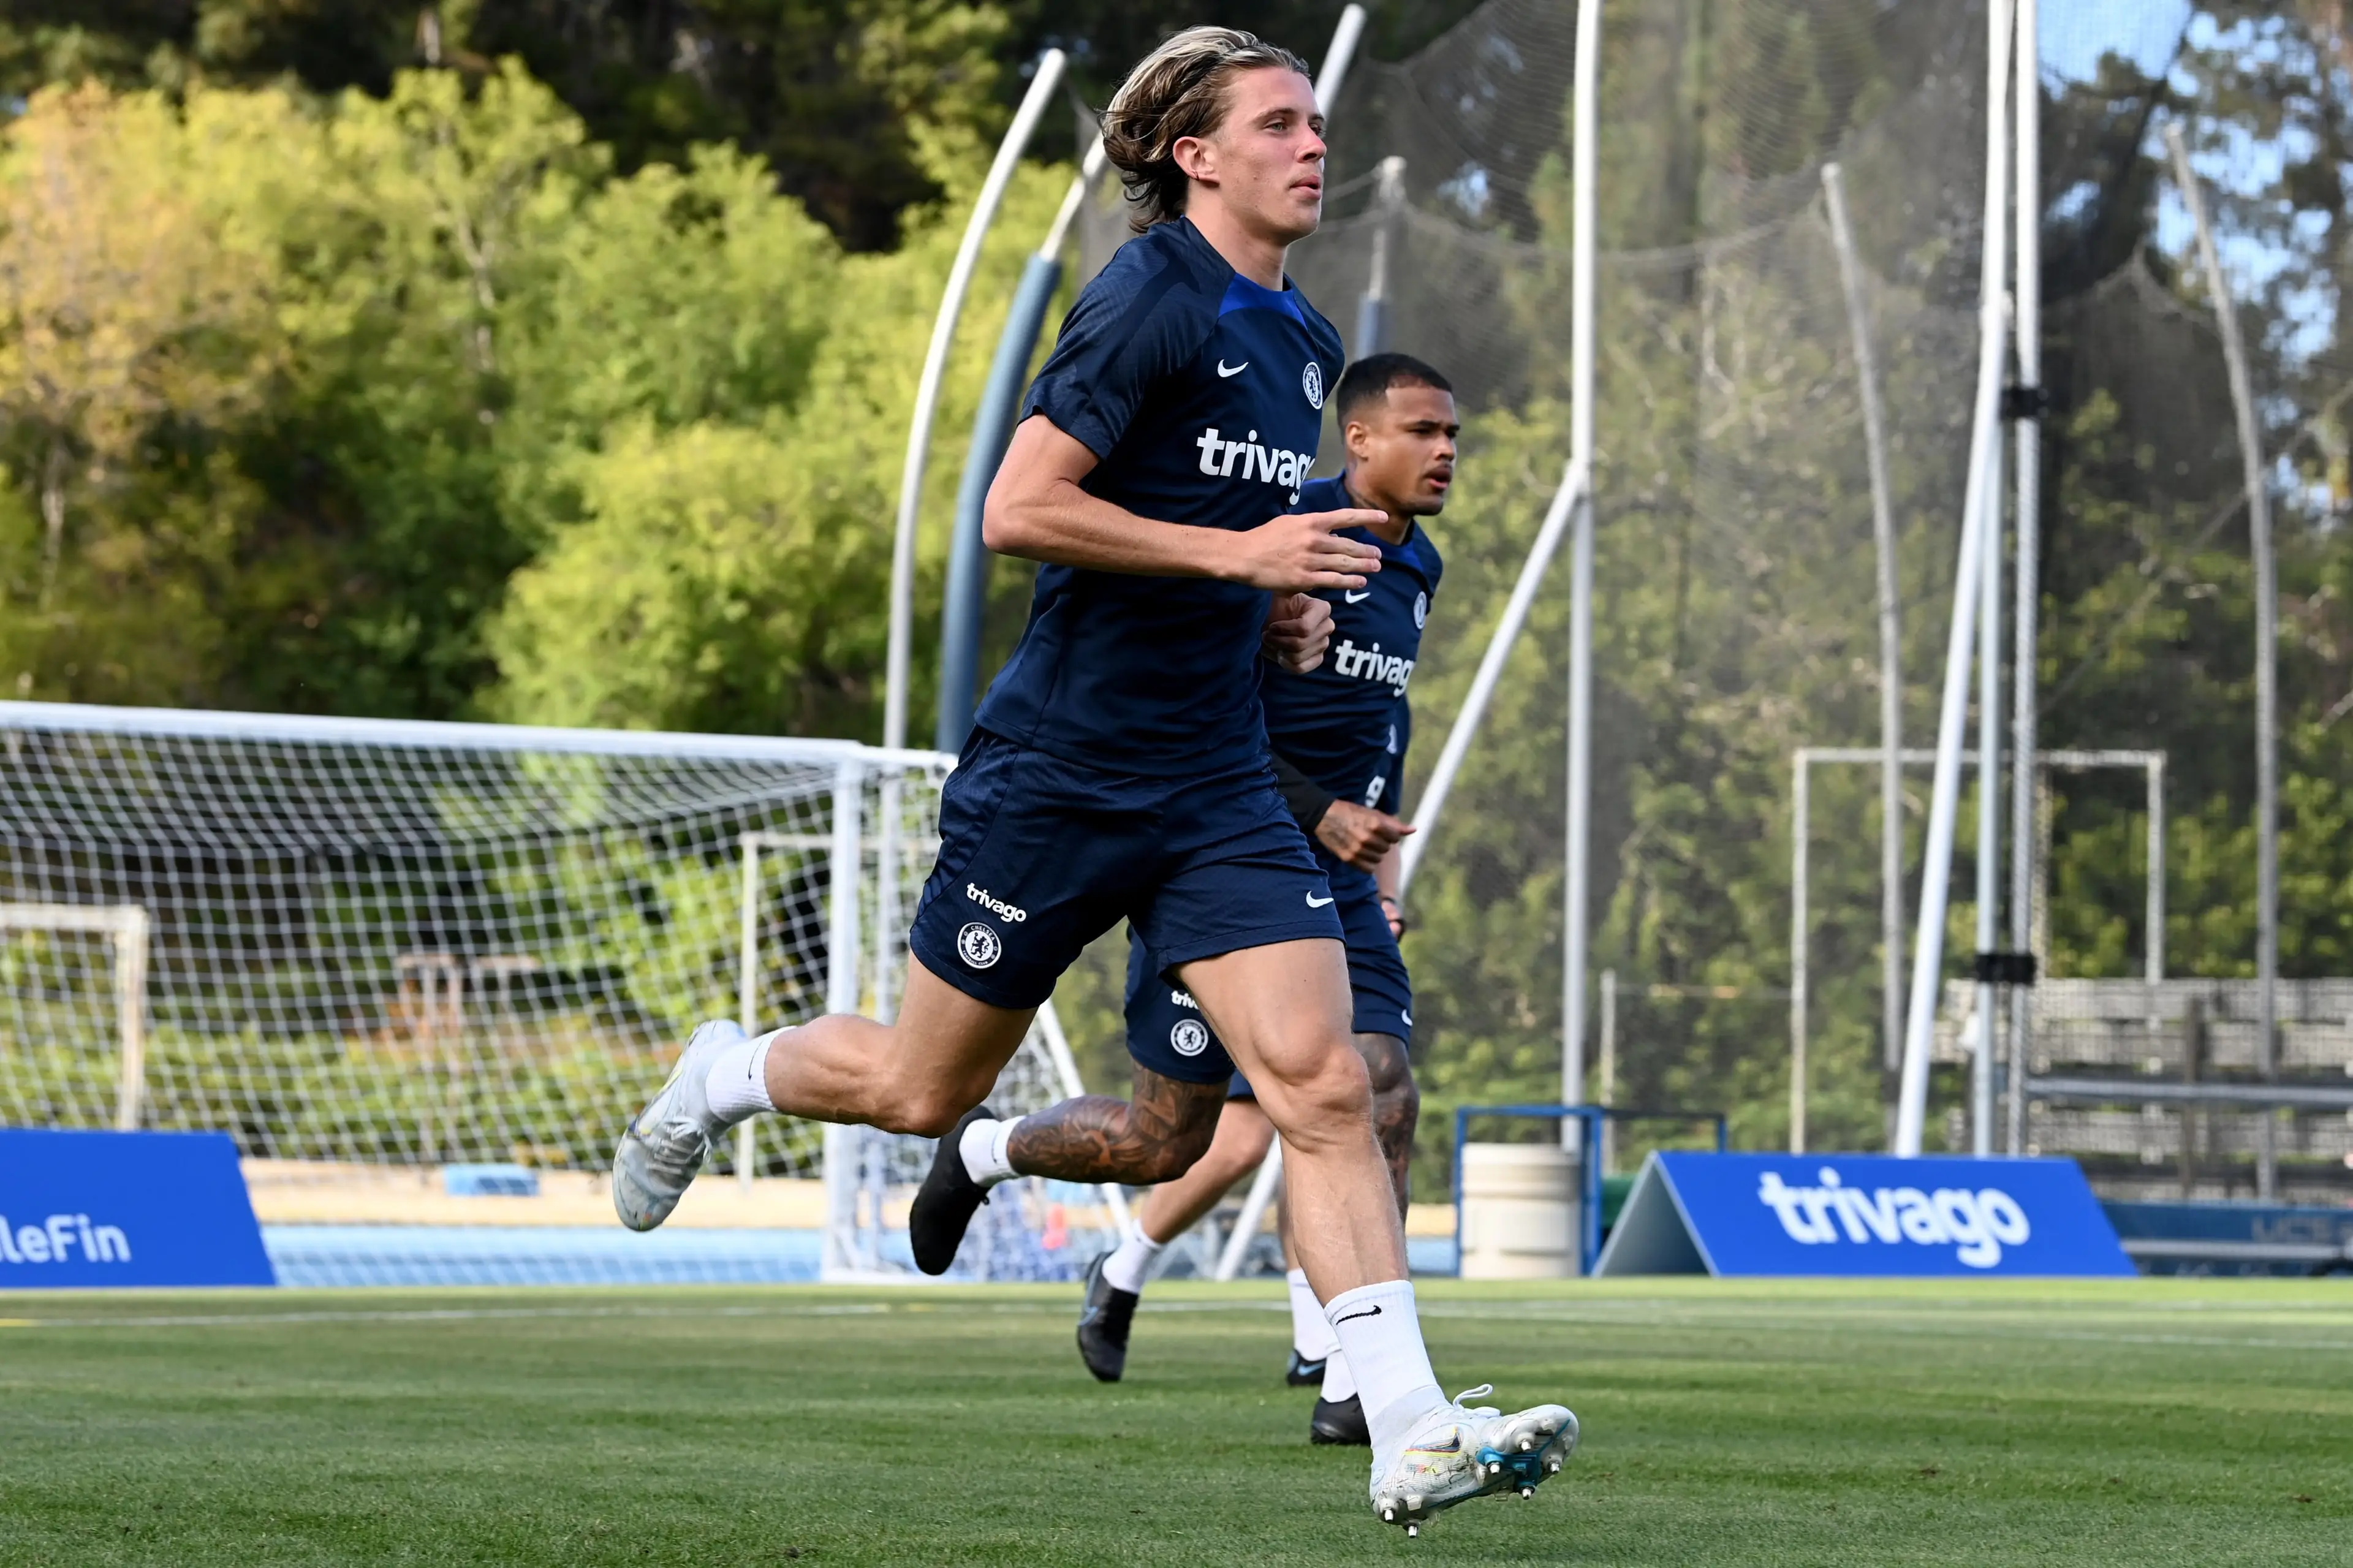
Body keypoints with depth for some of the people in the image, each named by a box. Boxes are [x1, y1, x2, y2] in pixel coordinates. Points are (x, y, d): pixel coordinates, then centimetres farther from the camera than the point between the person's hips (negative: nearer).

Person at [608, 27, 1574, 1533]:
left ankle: (1411, 1436, -16)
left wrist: (1284, 605, 10)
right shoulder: (1150, 303, -13)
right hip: (1059, 772, -6)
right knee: (924, 1090, 9)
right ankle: (724, 1076, 40)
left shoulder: (1303, 344, 13)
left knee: (1324, 1088, -10)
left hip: (1219, 787, 6)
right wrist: (1234, 555, -22)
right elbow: (1018, 510, -21)